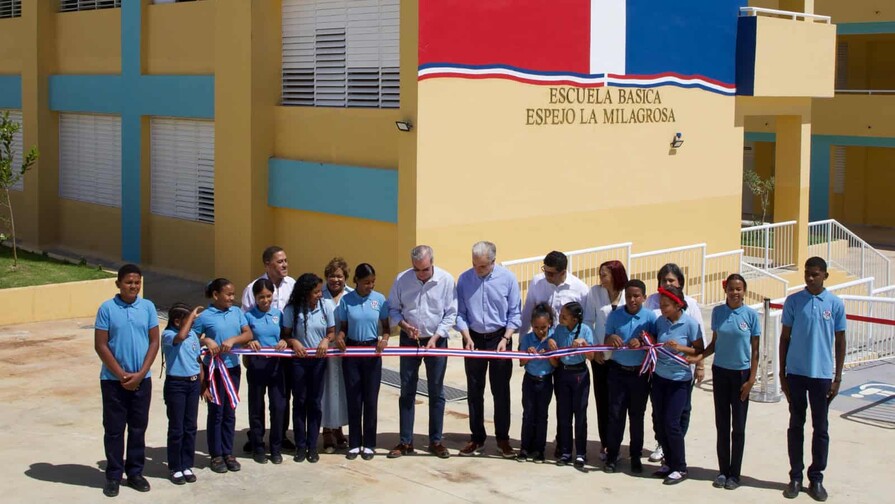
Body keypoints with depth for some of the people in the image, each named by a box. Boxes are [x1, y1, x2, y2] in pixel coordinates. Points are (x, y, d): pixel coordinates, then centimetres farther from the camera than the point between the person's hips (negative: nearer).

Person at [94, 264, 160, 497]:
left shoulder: (148, 307, 0)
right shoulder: (107, 309, -7)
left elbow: (154, 342, 1)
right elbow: (100, 346, -7)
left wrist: (140, 374, -8)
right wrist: (121, 375, -11)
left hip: (142, 379, 2)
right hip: (113, 379, -2)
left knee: (138, 428, 10)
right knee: (113, 429, 5)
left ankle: (135, 472, 23)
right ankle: (113, 475, 16)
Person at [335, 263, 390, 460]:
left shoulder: (379, 299, -3)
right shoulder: (346, 300, -4)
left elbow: (386, 326, 4)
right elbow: (343, 326, 4)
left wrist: (384, 338, -16)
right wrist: (340, 336, -17)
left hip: (372, 351, 0)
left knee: (371, 399, 4)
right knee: (353, 398, 5)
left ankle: (369, 444, 14)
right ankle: (354, 443, 15)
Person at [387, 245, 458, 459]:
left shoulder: (446, 280, -13)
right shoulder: (402, 279, -10)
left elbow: (450, 314, -8)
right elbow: (393, 308, 0)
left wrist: (435, 339, -15)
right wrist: (405, 326, -17)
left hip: (436, 340, -1)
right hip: (409, 340, 1)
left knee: (436, 392, 7)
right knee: (407, 391, 6)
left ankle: (436, 441, 16)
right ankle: (405, 441, 13)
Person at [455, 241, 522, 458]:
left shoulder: (507, 278, -9)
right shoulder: (464, 279, -5)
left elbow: (514, 313, -4)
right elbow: (460, 313, 0)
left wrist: (505, 339, -12)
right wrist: (467, 338, -11)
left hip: (499, 338, -1)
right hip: (474, 338, 2)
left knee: (501, 391, 4)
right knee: (474, 391, 8)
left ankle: (502, 438, 14)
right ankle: (477, 438, 18)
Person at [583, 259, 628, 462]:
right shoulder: (595, 292, -1)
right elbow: (588, 320, 2)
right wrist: (594, 348, -4)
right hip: (600, 355, 1)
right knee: (602, 399, 5)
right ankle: (605, 443, 15)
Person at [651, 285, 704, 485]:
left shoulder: (690, 323, -13)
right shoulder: (660, 321, 1)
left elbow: (699, 351, -7)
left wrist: (680, 347, -22)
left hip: (679, 380, -5)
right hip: (659, 377, 5)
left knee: (671, 422, -6)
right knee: (658, 421, 7)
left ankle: (680, 468, 8)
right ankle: (669, 462, 22)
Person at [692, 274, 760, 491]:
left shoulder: (751, 315, -7)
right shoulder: (717, 312, 0)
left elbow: (754, 350, -4)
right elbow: (714, 342, 9)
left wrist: (751, 379, -8)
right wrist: (700, 356, -8)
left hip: (741, 373, -2)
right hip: (720, 371, 2)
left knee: (738, 426, 4)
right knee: (722, 424, 8)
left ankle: (735, 473, 14)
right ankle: (723, 471, 18)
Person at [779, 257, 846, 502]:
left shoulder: (835, 304, -1)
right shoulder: (793, 301, 0)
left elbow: (840, 341, 4)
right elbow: (785, 337, 5)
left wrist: (837, 377, 1)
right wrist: (782, 373, 3)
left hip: (822, 374, 0)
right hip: (796, 373, 1)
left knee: (821, 428, 6)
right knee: (796, 426, 8)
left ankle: (816, 479, 17)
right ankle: (795, 477, 17)